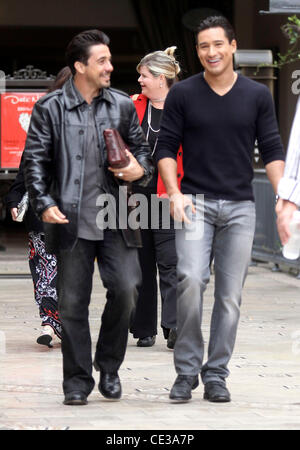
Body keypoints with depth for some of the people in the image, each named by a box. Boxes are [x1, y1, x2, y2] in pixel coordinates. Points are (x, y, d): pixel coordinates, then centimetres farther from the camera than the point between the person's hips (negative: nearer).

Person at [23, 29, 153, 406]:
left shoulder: (122, 105, 10)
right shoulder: (50, 108, 1)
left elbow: (141, 147, 20)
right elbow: (35, 160, 0)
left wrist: (140, 170, -3)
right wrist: (44, 203, -12)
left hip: (116, 219, 2)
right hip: (72, 220, -2)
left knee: (125, 289, -8)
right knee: (72, 303, 1)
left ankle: (108, 367, 14)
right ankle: (77, 382, 12)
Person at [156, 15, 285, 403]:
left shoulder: (257, 95, 6)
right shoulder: (182, 94, 2)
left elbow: (272, 151, 7)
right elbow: (166, 148, 4)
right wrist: (175, 193, -10)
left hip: (239, 206, 2)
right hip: (195, 202, -2)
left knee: (230, 295, 1)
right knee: (190, 280, -19)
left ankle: (215, 375, 11)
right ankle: (186, 370, -7)